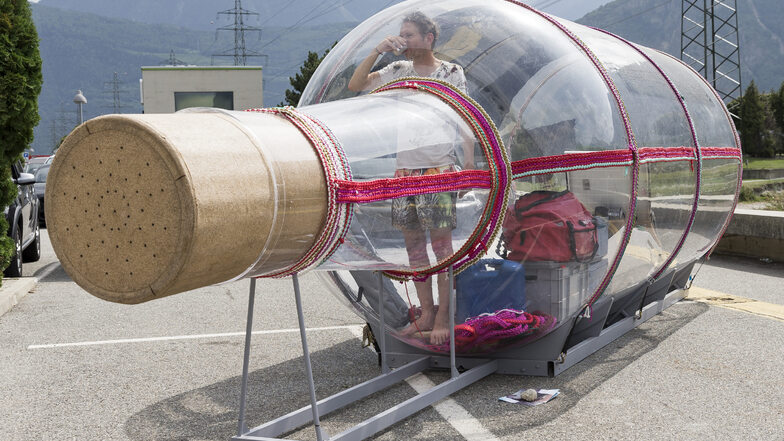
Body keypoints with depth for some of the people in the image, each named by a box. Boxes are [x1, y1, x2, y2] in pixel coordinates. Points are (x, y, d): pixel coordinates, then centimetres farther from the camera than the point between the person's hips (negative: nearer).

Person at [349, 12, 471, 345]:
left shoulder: (451, 73, 0)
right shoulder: (398, 71, 11)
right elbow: (355, 85, 8)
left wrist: (469, 163, -9)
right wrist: (377, 51, -2)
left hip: (439, 170, -5)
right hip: (405, 168, 5)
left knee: (441, 243, -3)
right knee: (413, 242, 8)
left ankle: (443, 316, 4)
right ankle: (426, 313, 17)